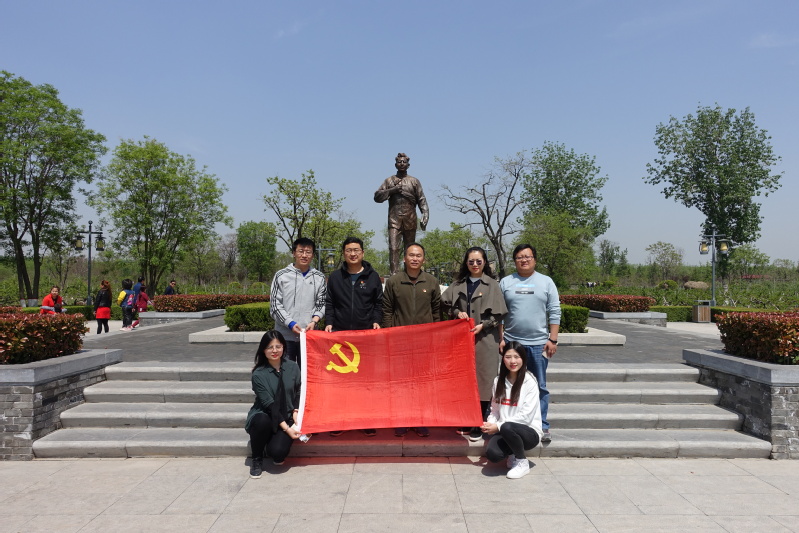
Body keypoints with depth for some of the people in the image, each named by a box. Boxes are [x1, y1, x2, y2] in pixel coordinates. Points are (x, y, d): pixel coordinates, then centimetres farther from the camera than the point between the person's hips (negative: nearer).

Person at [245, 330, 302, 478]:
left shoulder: (292, 367, -1)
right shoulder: (258, 374, -11)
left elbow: (298, 394, 7)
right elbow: (268, 404, -15)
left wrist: (295, 414, -11)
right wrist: (286, 428, -21)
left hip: (287, 418, 1)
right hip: (264, 416, -1)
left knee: (278, 452, -26)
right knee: (262, 421, -37)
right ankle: (257, 459, -8)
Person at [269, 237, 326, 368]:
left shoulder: (319, 277, 8)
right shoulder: (281, 276, 2)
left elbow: (321, 304, 8)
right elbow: (275, 305, -1)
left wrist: (314, 321, -9)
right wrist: (290, 323, -11)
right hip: (285, 335, -1)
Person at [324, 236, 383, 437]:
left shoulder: (373, 277, 6)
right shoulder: (335, 277, 8)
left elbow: (379, 303, 9)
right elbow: (329, 303, 9)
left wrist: (376, 321, -5)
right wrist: (328, 322, -5)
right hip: (340, 333, 1)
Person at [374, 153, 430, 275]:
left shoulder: (414, 181, 12)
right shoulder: (389, 181, 13)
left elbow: (422, 200, 7)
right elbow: (377, 196, 7)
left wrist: (425, 216, -6)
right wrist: (392, 190, -6)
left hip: (410, 220, 1)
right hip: (394, 219, -1)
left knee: (409, 249, 6)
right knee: (393, 248, -12)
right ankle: (394, 274, -13)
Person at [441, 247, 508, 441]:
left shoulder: (492, 285, 1)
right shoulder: (458, 284, 9)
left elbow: (499, 314, -1)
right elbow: (444, 304, 12)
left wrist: (483, 325, -13)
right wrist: (457, 312, -5)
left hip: (485, 340, -3)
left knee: (482, 382, -1)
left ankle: (479, 426, 8)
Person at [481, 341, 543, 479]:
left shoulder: (529, 382, -10)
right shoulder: (498, 381, 6)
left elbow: (526, 416, -15)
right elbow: (495, 409, 10)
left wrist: (498, 426, -15)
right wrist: (490, 423, -11)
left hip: (529, 432, -3)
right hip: (504, 432, 4)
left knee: (507, 427, -36)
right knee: (492, 453, -28)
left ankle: (522, 463, -8)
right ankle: (513, 454, 9)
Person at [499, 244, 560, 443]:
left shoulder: (546, 282, 5)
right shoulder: (505, 282, 6)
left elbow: (554, 313, 4)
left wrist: (553, 339, -3)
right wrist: (501, 338, 0)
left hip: (539, 343, 0)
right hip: (512, 342, 1)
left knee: (540, 387, 6)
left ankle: (542, 426, 15)